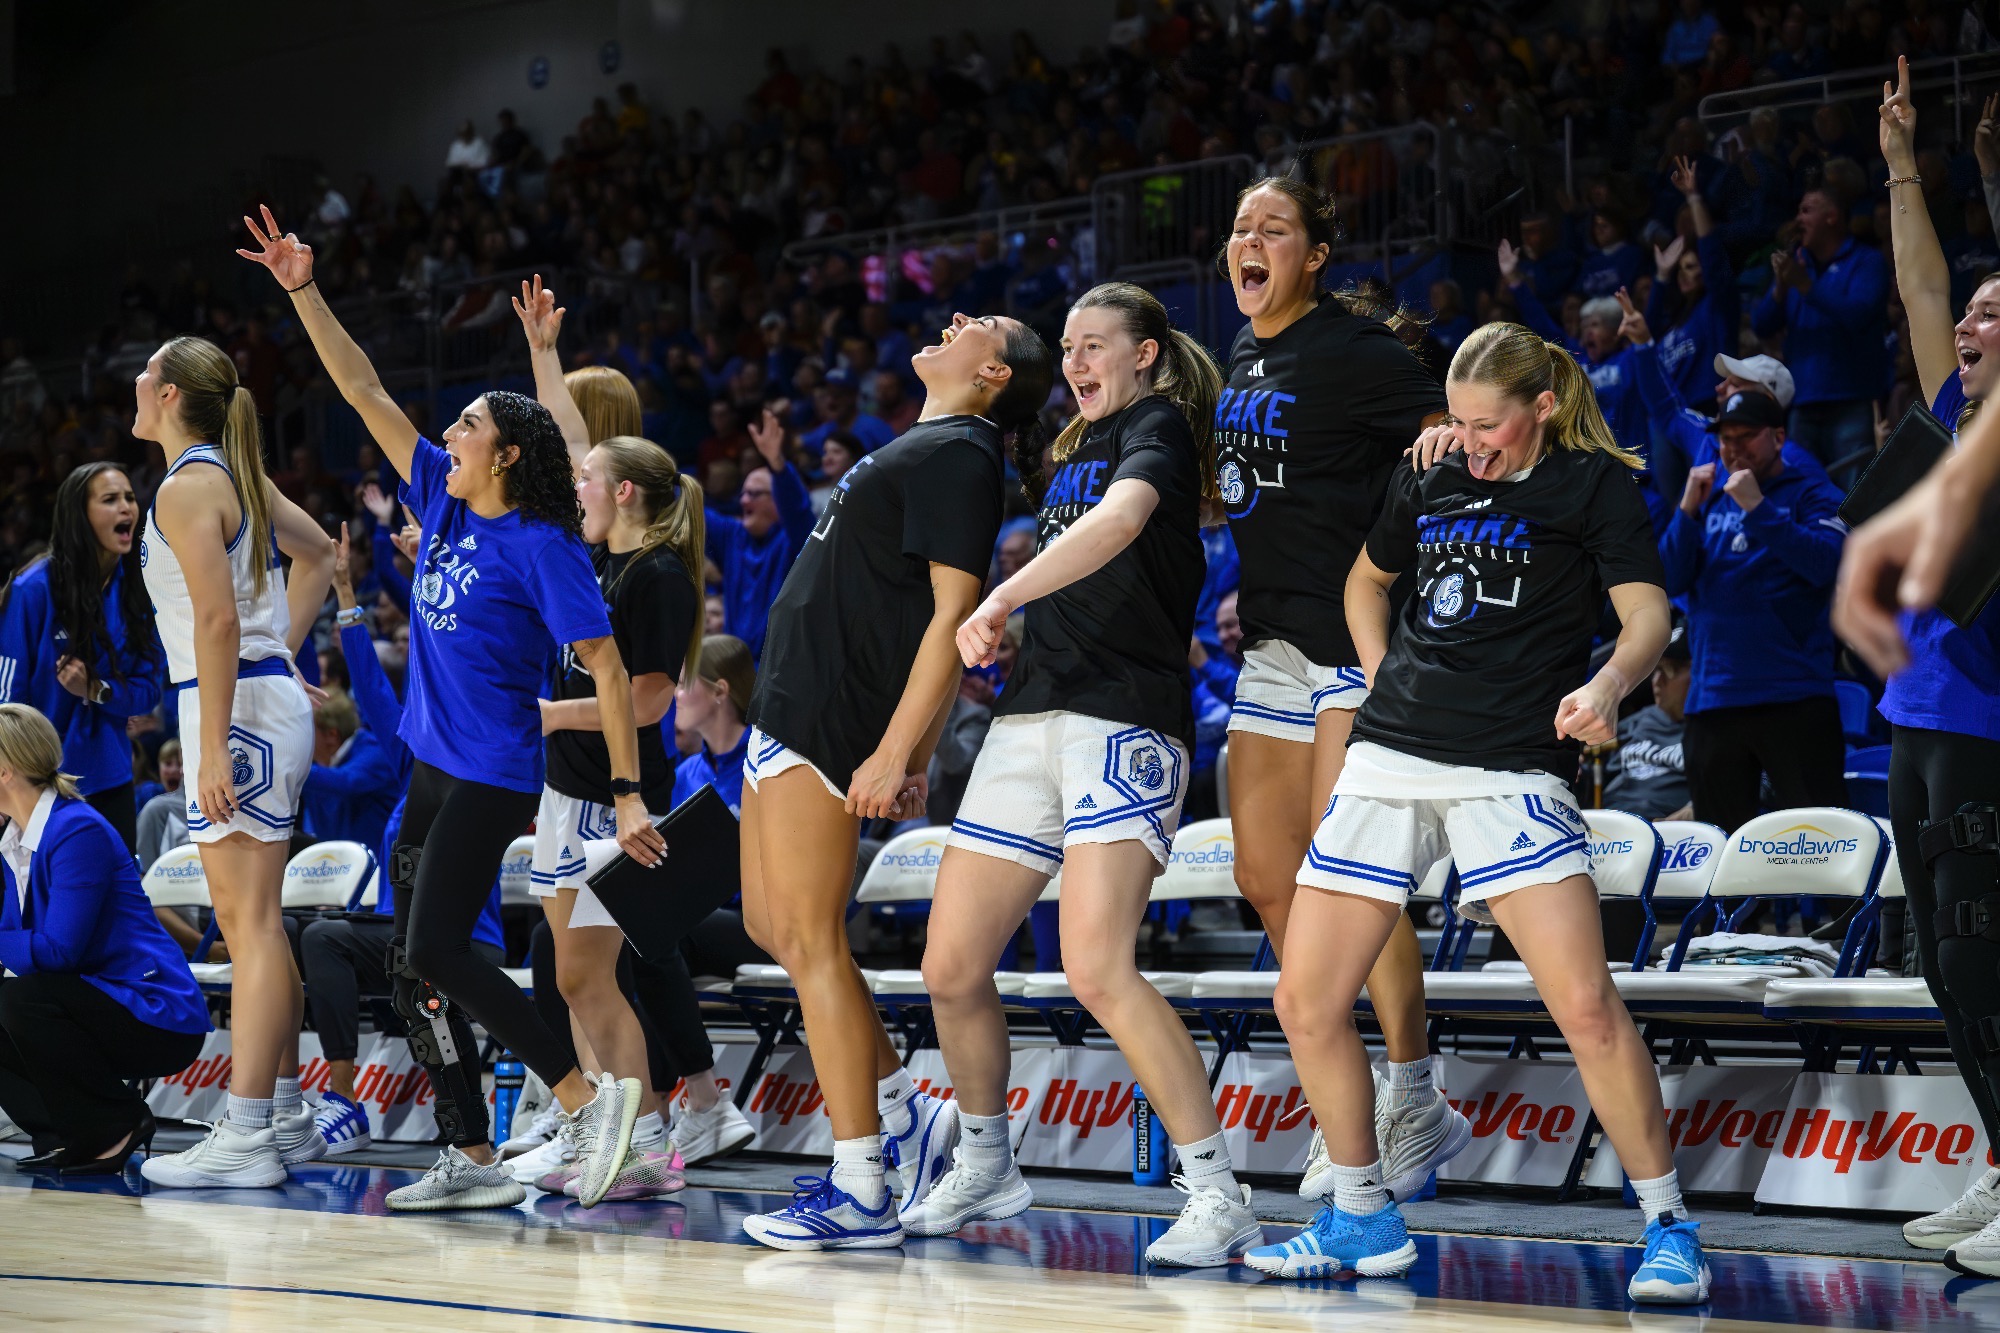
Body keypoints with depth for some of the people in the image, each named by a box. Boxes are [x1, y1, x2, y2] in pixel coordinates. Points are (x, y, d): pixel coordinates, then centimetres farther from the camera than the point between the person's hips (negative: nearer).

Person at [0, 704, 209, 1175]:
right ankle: (66, 1133, 6)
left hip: (158, 1017, -9)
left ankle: (117, 1126, -13)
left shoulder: (78, 832, -19)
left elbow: (57, 950, -25)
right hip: (98, 1004, 9)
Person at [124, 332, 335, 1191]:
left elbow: (218, 620, -21)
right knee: (254, 921, 14)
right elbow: (317, 554, 29)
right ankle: (284, 1115, 19)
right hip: (270, 693, 10)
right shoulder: (235, 475, 15)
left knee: (250, 923, -10)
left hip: (236, 704, -10)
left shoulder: (187, 488, -13)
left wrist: (212, 750, -22)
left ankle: (246, 1136, -10)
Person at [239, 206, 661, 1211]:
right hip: (432, 770, 8)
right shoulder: (443, 503, 9)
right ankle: (473, 1161, 9)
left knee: (435, 950, -17)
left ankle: (590, 1097, -14)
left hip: (493, 776, -8)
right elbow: (366, 394, 11)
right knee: (413, 963, 6)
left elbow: (607, 669, -13)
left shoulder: (543, 549, -11)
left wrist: (628, 792, -17)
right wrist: (304, 294, 6)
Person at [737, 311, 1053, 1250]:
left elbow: (953, 613, -19)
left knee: (811, 940, -9)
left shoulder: (958, 455, -11)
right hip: (791, 705, 10)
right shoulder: (924, 449, 19)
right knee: (772, 927, 15)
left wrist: (895, 752, -23)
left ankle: (860, 1193, -6)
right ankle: (906, 1113, 19)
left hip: (829, 720, -10)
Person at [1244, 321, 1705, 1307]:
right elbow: (1366, 581, 31)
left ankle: (1667, 1227, -4)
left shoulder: (1593, 482, -1)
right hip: (1390, 758, 5)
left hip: (1512, 771, -5)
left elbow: (1647, 613, -12)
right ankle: (1363, 1222, 18)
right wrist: (1381, 678, 15)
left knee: (1585, 1003, -18)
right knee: (1305, 1001, 2)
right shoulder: (1430, 479, 14)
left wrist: (1606, 684, -33)